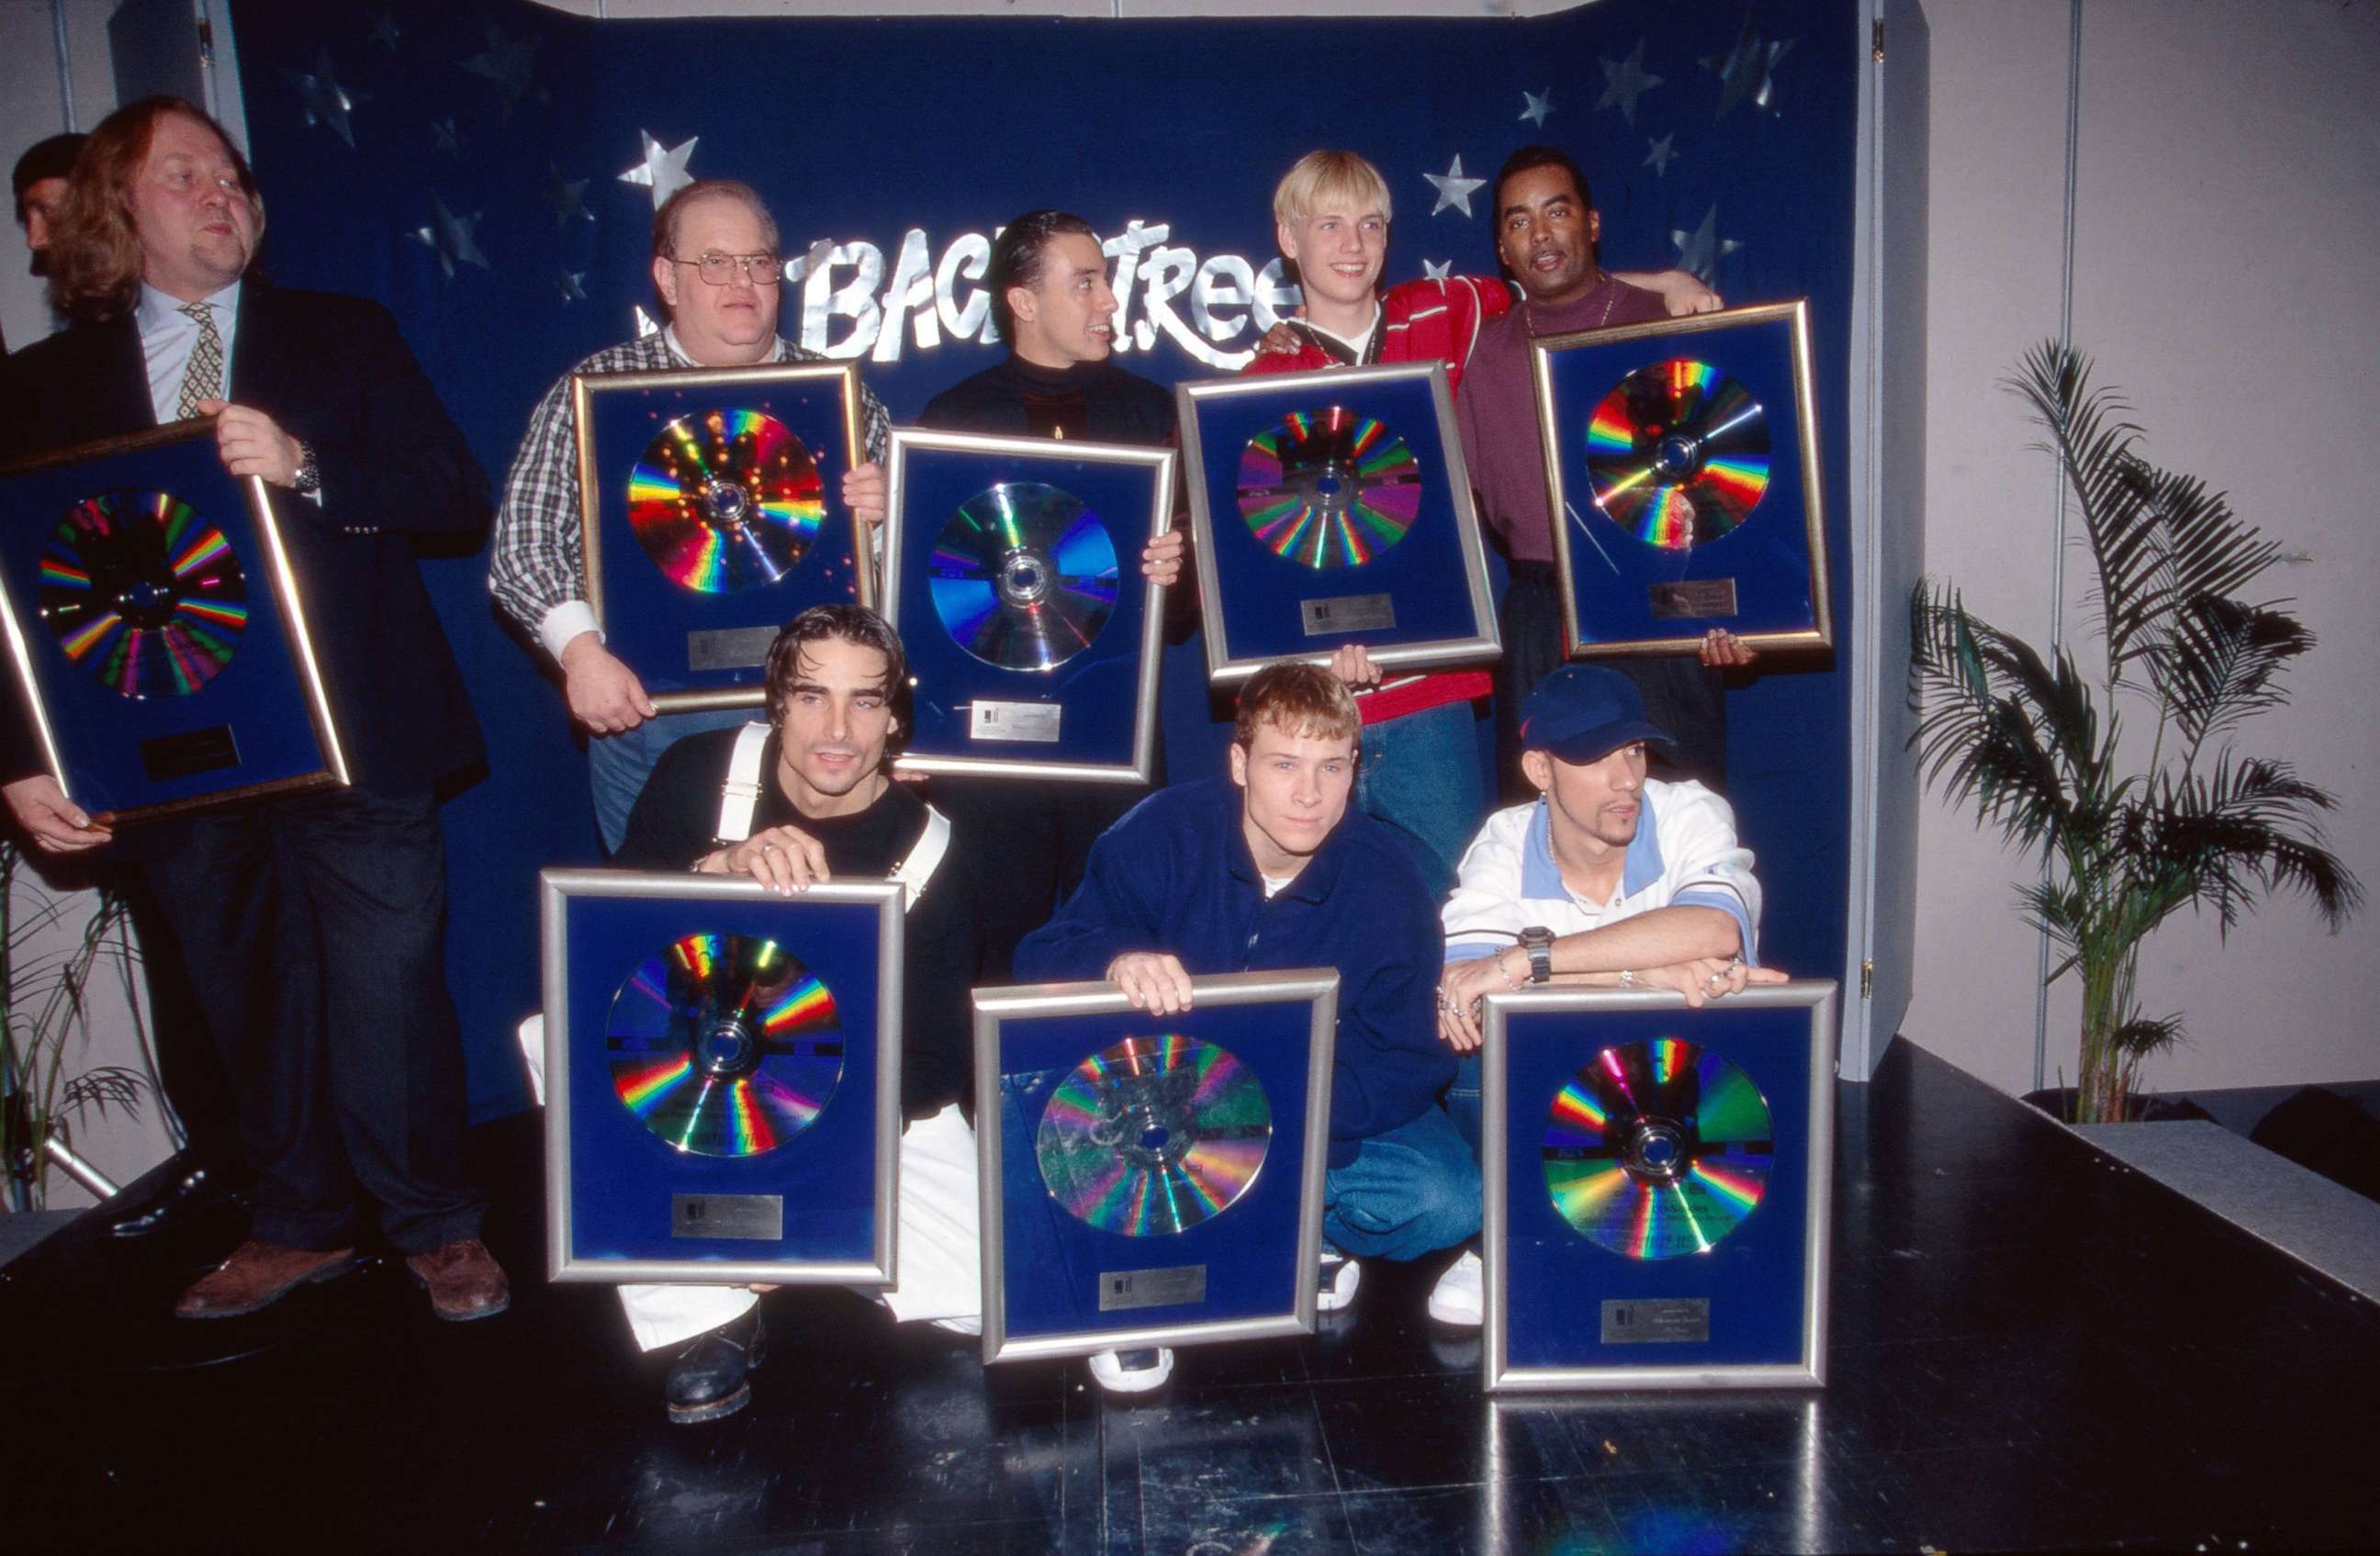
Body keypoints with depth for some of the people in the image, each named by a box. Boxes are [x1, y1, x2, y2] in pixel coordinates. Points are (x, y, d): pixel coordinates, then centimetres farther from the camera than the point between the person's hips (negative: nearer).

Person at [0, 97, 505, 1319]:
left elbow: (458, 495, -1)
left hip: (352, 745, -2)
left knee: (388, 997, 0)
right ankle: (300, 1226, 32)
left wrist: (304, 467, -17)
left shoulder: (347, 338, 8)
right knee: (248, 1006, 14)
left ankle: (435, 1227, 19)